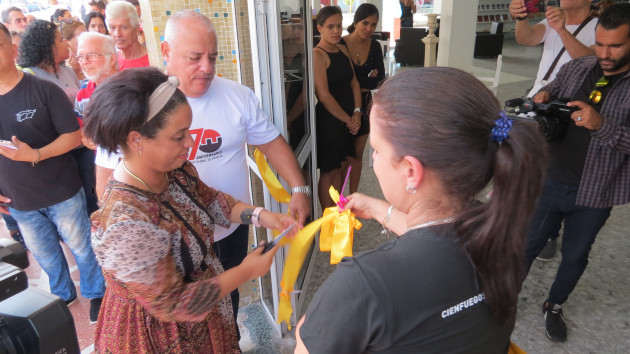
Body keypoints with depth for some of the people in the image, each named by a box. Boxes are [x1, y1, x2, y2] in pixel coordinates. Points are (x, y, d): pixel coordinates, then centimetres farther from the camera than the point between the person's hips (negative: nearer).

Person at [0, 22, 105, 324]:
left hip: (62, 193, -4)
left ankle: (95, 294, 35)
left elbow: (74, 136, -13)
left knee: (82, 247, 12)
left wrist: (36, 155, -27)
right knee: (45, 255, 21)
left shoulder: (44, 90, -14)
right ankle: (63, 295, 44)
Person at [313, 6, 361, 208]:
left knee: (340, 167, 17)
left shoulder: (343, 50, 10)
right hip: (328, 120, -8)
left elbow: (353, 82, 11)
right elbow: (324, 96, -20)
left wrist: (357, 112, -4)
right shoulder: (317, 55, -16)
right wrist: (347, 120, -12)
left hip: (346, 120, 8)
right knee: (329, 171, 4)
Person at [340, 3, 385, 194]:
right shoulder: (340, 44, -13)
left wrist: (356, 83, -14)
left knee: (358, 154, 12)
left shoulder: (374, 46, 1)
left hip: (364, 105, 5)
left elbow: (379, 77, -4)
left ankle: (353, 196, 26)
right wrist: (367, 81, -16)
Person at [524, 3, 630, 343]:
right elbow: (548, 94, 13)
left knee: (575, 255, 18)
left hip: (594, 195, -1)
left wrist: (602, 125, -33)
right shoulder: (575, 68, -1)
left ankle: (554, 305, 43)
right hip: (549, 182, 2)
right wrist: (540, 99, -10)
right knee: (527, 245, 14)